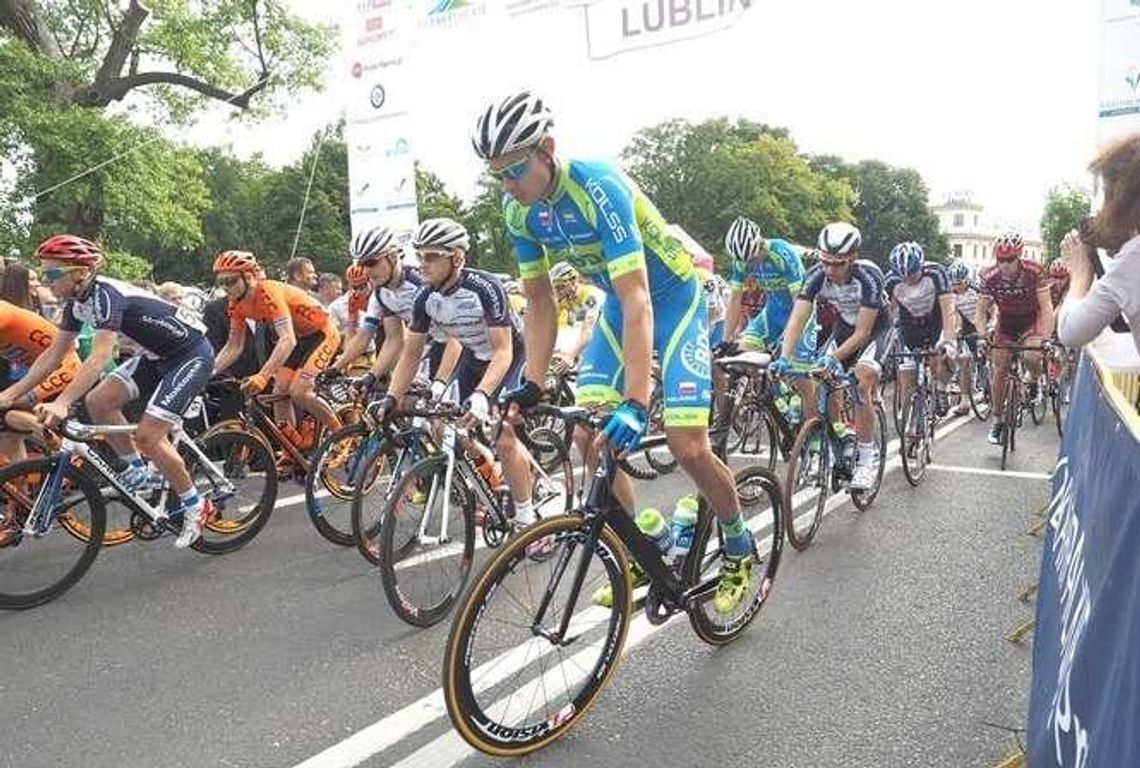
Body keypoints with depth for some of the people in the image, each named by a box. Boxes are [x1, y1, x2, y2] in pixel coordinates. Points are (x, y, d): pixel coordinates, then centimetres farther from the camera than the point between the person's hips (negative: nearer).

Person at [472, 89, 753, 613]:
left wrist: (636, 403, -45)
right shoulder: (518, 209, -11)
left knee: (687, 447, -14)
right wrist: (533, 384, -10)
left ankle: (738, 548, 14)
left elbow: (637, 300, -37)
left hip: (672, 296, -6)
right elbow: (540, 301, -1)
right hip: (619, 302, 6)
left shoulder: (598, 188, -32)